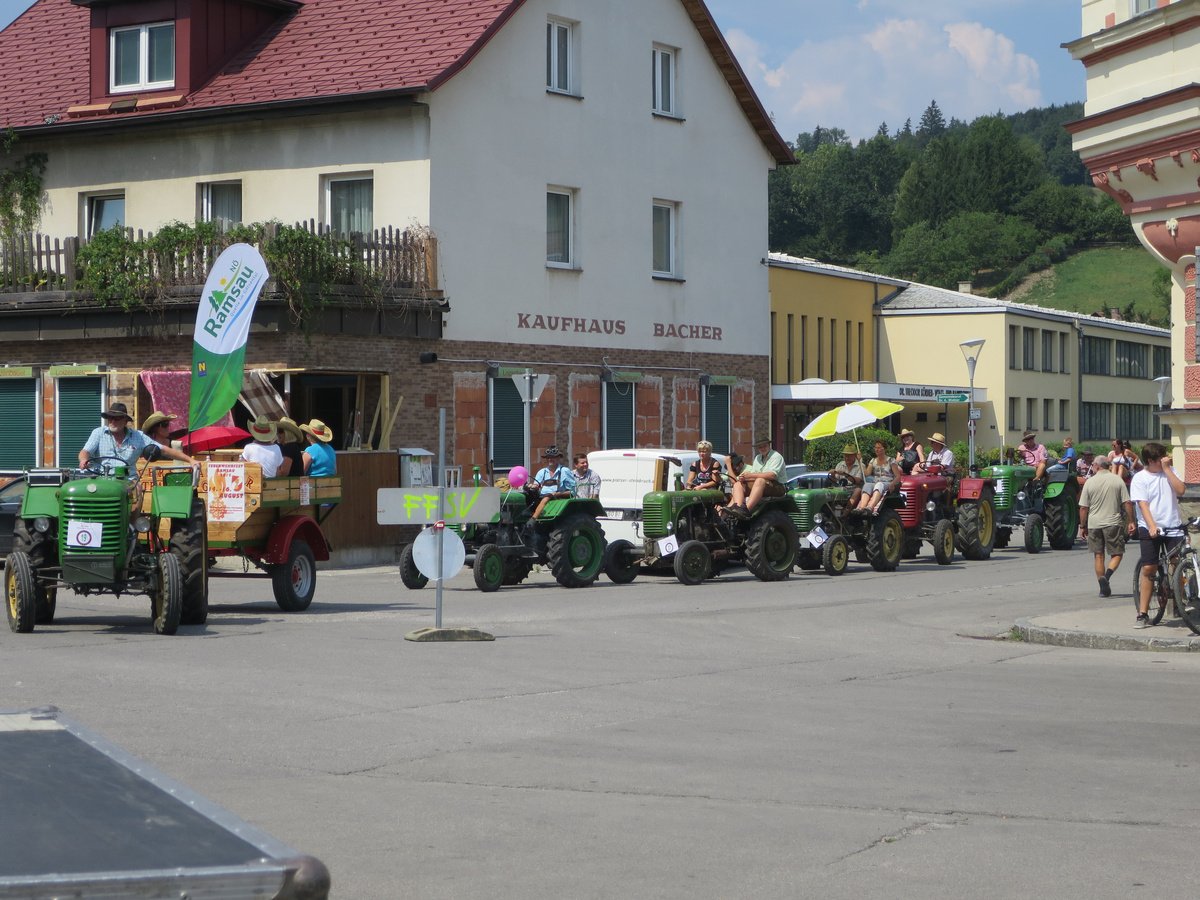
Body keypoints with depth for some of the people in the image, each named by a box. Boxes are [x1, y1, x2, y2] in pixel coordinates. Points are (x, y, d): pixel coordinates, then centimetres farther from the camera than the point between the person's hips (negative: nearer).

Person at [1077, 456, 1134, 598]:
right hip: (1113, 522, -1)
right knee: (1117, 553, 7)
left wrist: (1082, 526, 8)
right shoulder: (1117, 481, 1)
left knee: (1098, 556, 8)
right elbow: (1127, 503, -2)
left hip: (1094, 524, 1)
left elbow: (1083, 508, 0)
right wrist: (1131, 521, 5)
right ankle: (1107, 575, -20)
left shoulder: (1089, 482, 1)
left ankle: (1103, 587, 4)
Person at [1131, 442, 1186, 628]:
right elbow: (1143, 504, -11)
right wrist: (1152, 526, -24)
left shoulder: (1170, 472, 9)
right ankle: (1142, 615, -4)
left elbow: (1181, 490, -7)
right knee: (1148, 569, -7)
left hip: (1173, 527, 3)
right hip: (1150, 529, -3)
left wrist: (1167, 469, -8)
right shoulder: (1140, 478, -1)